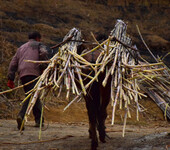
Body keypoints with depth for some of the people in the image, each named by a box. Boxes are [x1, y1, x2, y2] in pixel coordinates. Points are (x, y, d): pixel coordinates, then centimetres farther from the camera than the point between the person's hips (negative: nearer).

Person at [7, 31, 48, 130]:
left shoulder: (21, 48, 32)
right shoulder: (38, 45, 16)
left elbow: (13, 63, 23)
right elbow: (43, 53, -9)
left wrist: (11, 78, 19)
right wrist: (44, 68, -3)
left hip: (22, 75, 6)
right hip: (33, 73, -6)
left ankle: (39, 120, 12)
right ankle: (21, 116, -34)